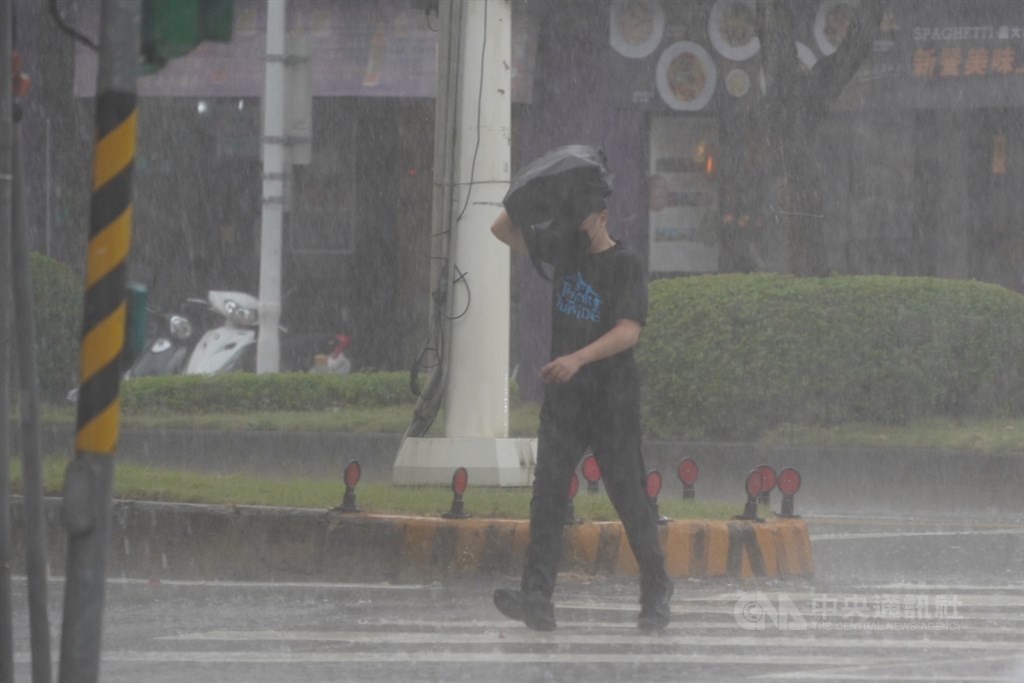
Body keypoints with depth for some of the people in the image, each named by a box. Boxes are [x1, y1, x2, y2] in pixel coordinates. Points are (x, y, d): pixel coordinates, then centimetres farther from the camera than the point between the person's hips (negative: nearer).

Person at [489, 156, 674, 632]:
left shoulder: (625, 266, -7)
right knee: (548, 494, -6)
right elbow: (503, 230, 19)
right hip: (563, 397, 5)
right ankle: (537, 599, -13)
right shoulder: (563, 249, 11)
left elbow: (628, 330, -18)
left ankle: (656, 592, 14)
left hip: (612, 398, -5)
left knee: (629, 496, 0)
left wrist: (579, 358, -30)